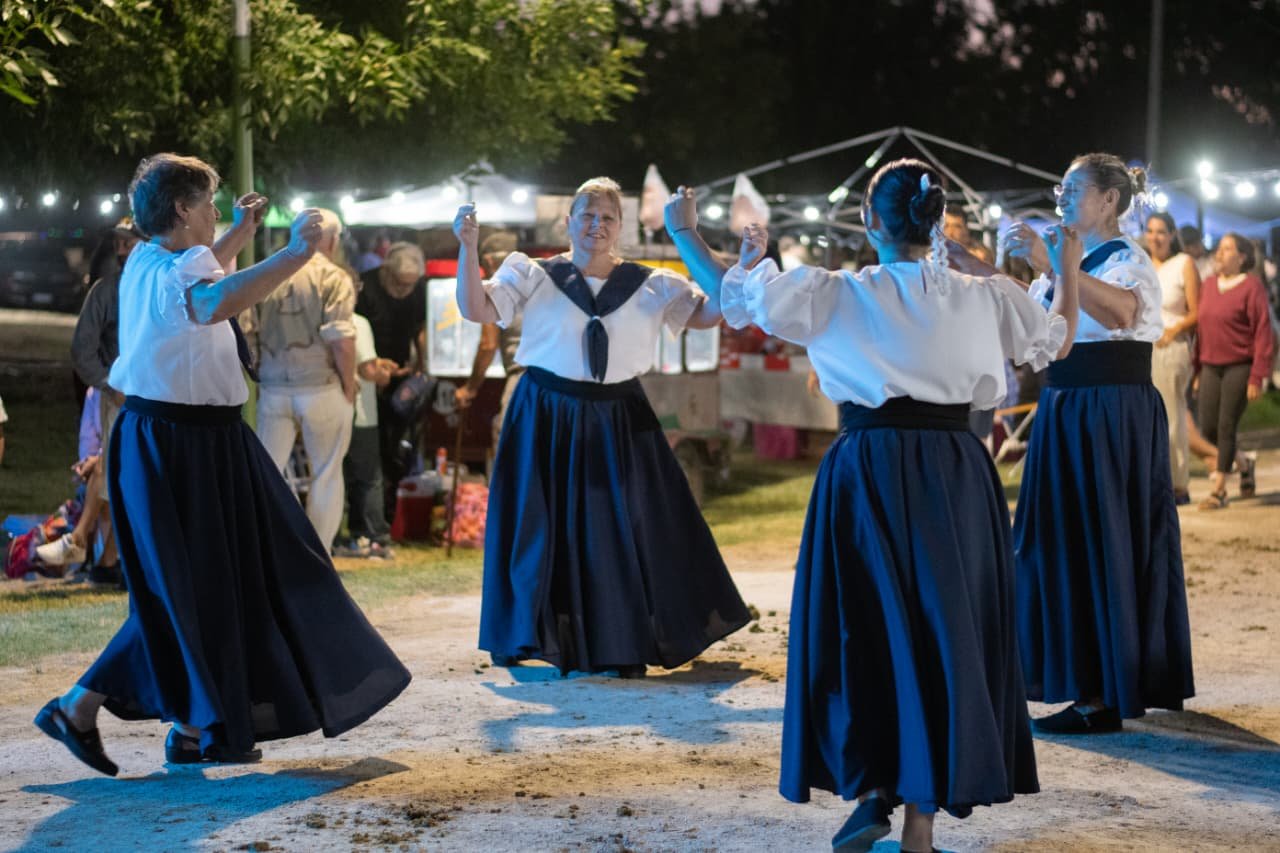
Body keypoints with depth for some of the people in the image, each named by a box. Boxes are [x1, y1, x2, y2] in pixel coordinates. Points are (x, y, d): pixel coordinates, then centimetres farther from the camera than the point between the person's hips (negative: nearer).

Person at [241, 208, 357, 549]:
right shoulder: (333, 277, -7)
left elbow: (245, 333, 3)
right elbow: (341, 340, -16)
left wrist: (260, 375, 13)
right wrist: (349, 389, -5)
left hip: (273, 390, 4)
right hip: (321, 389, -4)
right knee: (327, 475, 9)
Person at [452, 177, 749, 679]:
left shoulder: (650, 285, 4)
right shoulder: (535, 277, -1)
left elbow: (708, 314, 1)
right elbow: (477, 310, -9)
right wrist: (468, 250, -22)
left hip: (620, 423, 2)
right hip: (547, 421, -1)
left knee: (627, 532, 4)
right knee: (548, 531, 3)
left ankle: (625, 647, 18)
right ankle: (549, 643, 18)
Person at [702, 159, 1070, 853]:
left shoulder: (836, 295, -3)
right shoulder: (986, 299, 2)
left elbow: (736, 301, 8)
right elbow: (1058, 339, 19)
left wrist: (751, 254, 29)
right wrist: (1066, 270, 37)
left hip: (869, 474, -1)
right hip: (956, 476, 2)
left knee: (863, 626, 12)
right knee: (943, 631, 7)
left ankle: (873, 791, 7)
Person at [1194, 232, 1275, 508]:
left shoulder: (1251, 286, -9)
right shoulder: (1209, 284, 10)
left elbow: (1263, 333, -11)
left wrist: (1257, 378, -16)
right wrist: (1198, 369, 14)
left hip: (1240, 367, -6)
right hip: (1211, 367, 6)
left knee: (1226, 427, -7)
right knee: (1208, 428, 3)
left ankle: (1218, 490, 1)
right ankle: (1244, 464, 30)